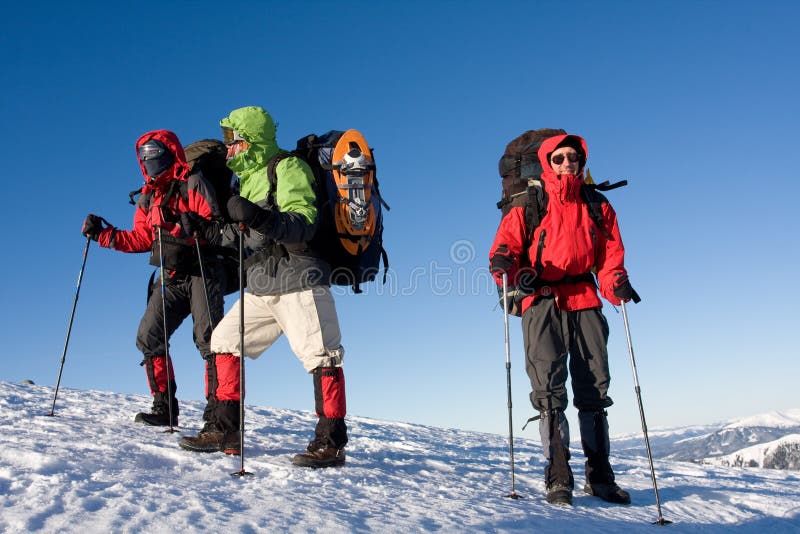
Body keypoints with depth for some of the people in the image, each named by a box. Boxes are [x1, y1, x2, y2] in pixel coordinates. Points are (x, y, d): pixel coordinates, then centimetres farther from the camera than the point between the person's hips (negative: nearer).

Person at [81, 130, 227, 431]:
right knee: (148, 337, 0)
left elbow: (217, 226, -12)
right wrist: (102, 234, 13)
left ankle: (218, 410, -9)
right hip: (171, 279, 7)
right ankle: (164, 408, 8)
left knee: (209, 340, -13)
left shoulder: (193, 184, -2)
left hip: (201, 273, -7)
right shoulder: (147, 197, 18)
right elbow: (141, 240, 19)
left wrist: (190, 226, -29)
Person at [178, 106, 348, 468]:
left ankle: (331, 443, -3)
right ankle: (228, 434, 15)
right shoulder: (249, 178, 23)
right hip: (261, 288, 10)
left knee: (320, 356, -11)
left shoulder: (287, 168, -5)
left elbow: (304, 224, -20)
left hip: (298, 281, -9)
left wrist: (260, 218, -33)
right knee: (225, 341, 9)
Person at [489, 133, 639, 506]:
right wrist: (509, 267, -21)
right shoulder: (528, 205, 9)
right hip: (542, 301, -2)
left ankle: (599, 476, 13)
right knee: (549, 391, -7)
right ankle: (558, 479, -2)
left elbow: (611, 255, 12)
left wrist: (617, 284, -7)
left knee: (594, 389, 4)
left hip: (585, 300, 3)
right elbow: (505, 246, 2)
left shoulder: (597, 206, 16)